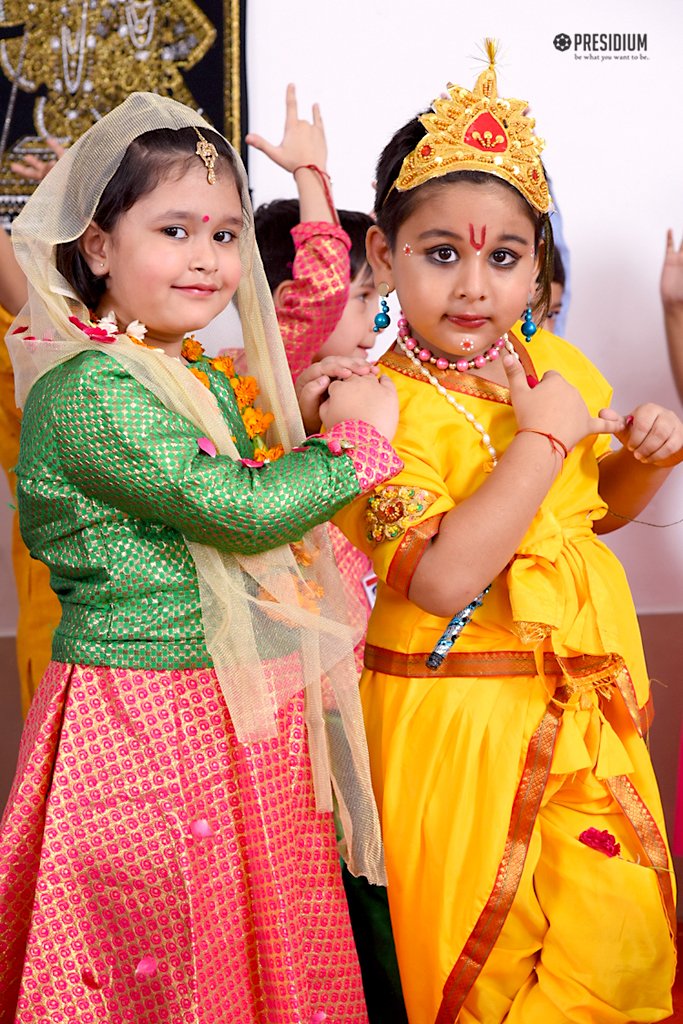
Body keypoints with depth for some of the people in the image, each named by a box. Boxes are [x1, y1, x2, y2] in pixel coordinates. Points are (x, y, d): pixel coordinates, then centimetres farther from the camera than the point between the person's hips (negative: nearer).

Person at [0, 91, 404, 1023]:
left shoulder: (210, 378, 11)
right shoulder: (85, 390, -17)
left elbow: (265, 488, 22)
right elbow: (234, 506, -23)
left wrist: (312, 424, 6)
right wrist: (355, 437, -11)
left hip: (249, 711, 9)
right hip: (147, 716, -8)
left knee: (268, 941, 18)